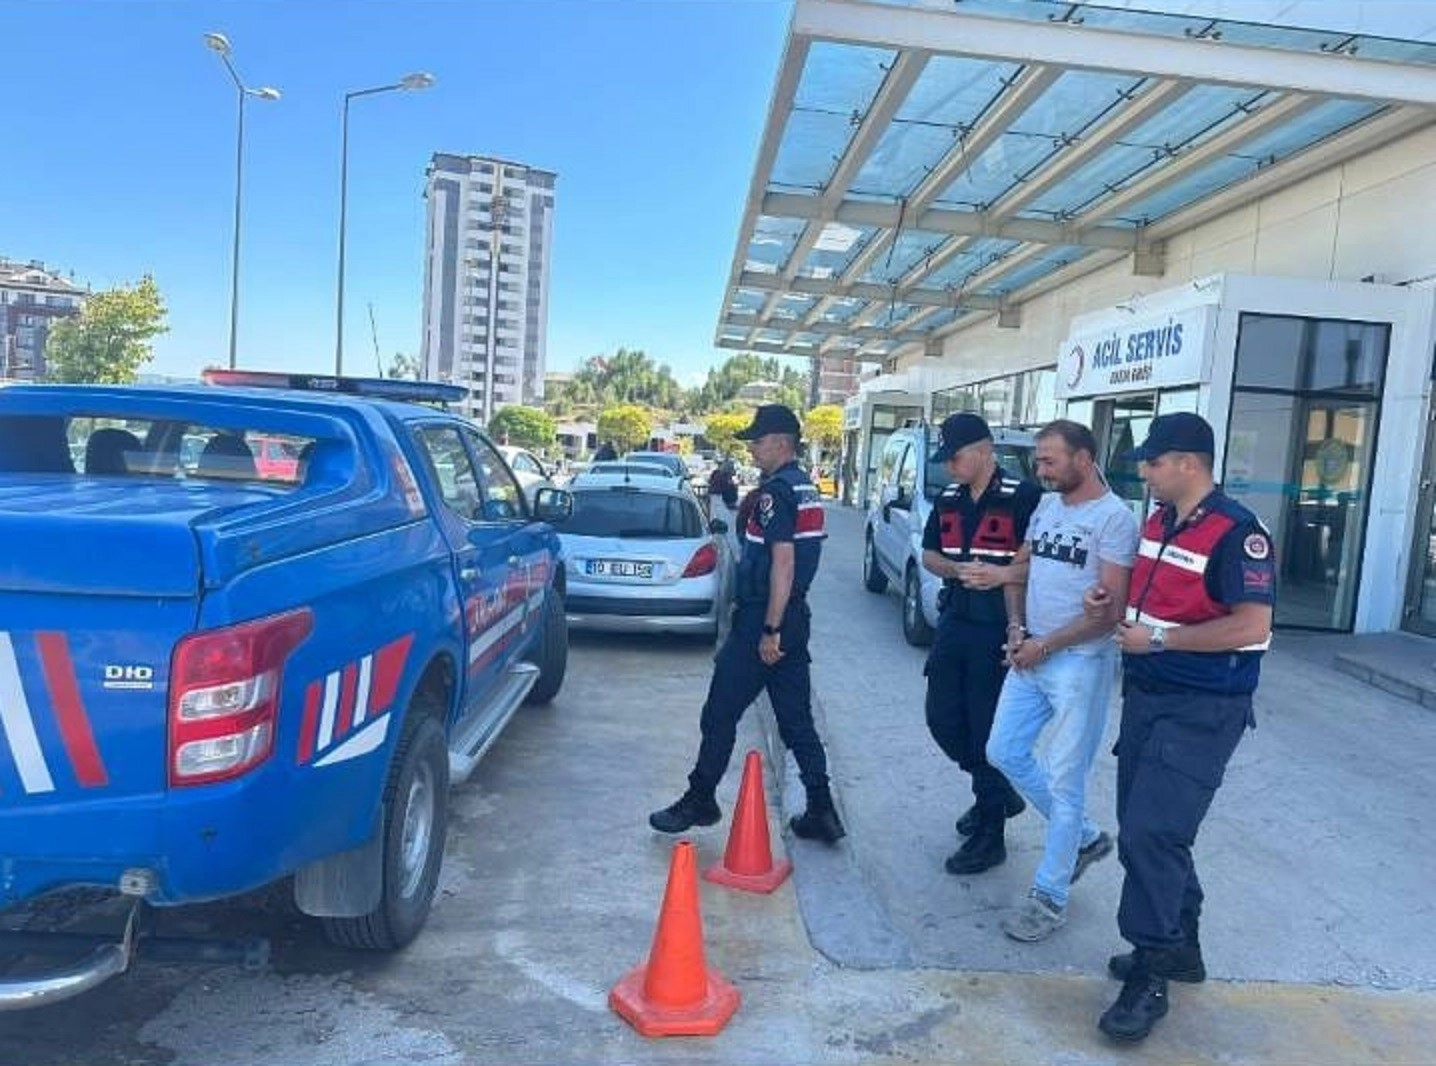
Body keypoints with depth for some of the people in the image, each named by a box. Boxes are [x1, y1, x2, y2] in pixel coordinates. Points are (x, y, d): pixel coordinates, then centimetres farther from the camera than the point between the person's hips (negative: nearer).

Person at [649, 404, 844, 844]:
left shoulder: (775, 491, -16)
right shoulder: (806, 488, 14)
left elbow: (783, 561, -23)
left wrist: (769, 629, -22)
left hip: (763, 617, -9)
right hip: (795, 618, 9)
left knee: (720, 713, 4)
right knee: (796, 718, 13)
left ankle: (699, 800, 15)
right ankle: (821, 811, 16)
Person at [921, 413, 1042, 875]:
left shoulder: (1024, 498, -12)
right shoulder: (948, 501, 10)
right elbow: (929, 555, 15)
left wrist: (1001, 574, -25)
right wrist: (956, 569, -5)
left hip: (998, 631, -7)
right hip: (954, 624, 7)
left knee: (988, 730, 1)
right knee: (943, 720, 13)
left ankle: (990, 833, 16)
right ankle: (997, 793, 36)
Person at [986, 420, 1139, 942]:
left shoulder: (1114, 518, -14)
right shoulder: (1046, 506, 9)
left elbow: (1110, 610, -17)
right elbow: (1020, 568, 18)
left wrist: (1045, 645, -14)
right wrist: (1016, 626, 3)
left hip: (1079, 664, -8)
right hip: (1030, 657, 8)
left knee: (1064, 779, 1)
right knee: (1005, 752, 13)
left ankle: (1049, 897, 15)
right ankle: (1084, 837, 32)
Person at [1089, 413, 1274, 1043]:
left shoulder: (1236, 533, -17)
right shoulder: (1157, 522, 9)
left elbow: (1251, 625, -24)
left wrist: (1158, 639, -21)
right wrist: (1112, 601, 4)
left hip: (1203, 710, -9)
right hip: (1145, 697, 9)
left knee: (1151, 833, -11)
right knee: (1143, 830, 16)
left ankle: (1149, 976, 4)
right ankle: (1180, 946, 34)